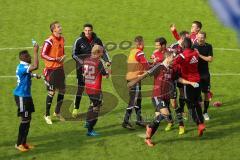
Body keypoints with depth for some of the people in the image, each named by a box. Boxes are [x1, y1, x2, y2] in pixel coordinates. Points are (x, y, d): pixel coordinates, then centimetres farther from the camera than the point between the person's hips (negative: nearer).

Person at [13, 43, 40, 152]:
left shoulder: (24, 67, 9)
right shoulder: (22, 67, -23)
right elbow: (35, 66, -39)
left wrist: (35, 75, 16)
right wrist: (36, 51, -34)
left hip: (26, 95, 10)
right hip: (22, 96, -10)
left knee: (28, 119, 13)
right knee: (25, 120, -5)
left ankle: (24, 142, 22)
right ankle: (19, 144, 5)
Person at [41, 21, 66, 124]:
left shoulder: (62, 39, 8)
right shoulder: (49, 41, -17)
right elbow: (43, 55, -16)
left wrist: (63, 57, 8)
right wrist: (56, 59, -20)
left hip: (60, 68, 7)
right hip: (51, 69, -7)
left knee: (62, 91, 11)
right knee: (51, 92, -2)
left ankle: (57, 112, 29)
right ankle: (47, 115, 11)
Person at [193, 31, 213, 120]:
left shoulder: (208, 46, 0)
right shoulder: (194, 46, -4)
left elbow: (210, 59, -9)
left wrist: (200, 55, -16)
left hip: (205, 74, 2)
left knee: (206, 93, 5)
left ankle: (205, 112, 17)